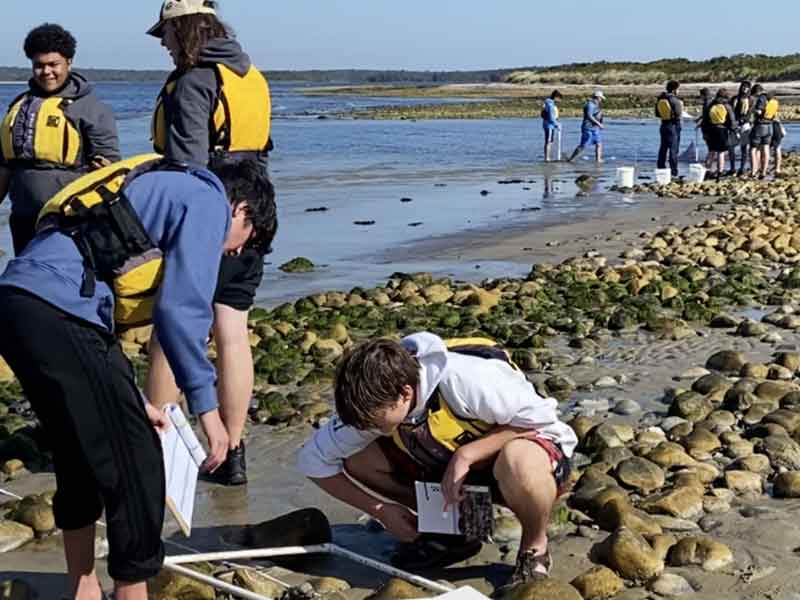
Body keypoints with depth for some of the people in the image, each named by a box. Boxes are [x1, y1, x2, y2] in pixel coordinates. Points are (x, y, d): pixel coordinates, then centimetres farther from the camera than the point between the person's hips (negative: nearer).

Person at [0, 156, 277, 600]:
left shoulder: (166, 193, 30)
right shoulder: (207, 202, 3)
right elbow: (180, 310, -10)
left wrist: (128, 400, 31)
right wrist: (206, 406, -4)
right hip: (58, 315, -10)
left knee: (80, 459, 23)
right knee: (134, 465, 0)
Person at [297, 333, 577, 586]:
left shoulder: (464, 378, -34)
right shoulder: (372, 404, -17)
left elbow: (541, 419, -26)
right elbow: (312, 460, -7)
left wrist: (467, 454, -32)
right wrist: (381, 510, -12)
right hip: (456, 468, 6)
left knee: (518, 462, -43)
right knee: (356, 459, -12)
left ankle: (535, 548, -10)